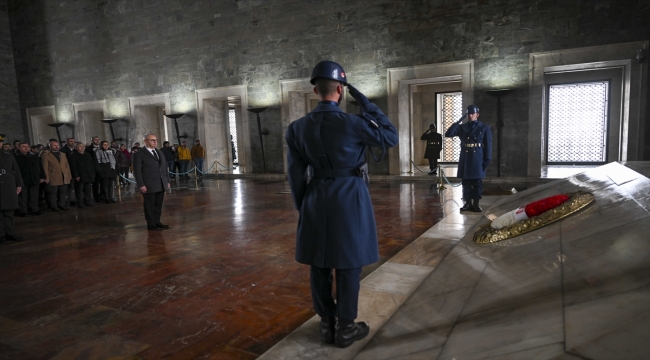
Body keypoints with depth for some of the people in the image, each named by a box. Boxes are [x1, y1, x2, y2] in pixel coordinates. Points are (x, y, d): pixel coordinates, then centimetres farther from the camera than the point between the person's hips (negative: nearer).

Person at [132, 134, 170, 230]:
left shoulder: (160, 153, 16)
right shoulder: (139, 155, -3)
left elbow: (165, 168, 18)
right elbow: (137, 171, -7)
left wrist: (167, 181, 12)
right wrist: (141, 185, -14)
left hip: (161, 185, 6)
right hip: (148, 186, -6)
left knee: (158, 205, 10)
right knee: (150, 206, 2)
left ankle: (157, 222, 19)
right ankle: (151, 224, 10)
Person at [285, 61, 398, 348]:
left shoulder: (297, 128, -2)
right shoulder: (352, 123, -15)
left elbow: (295, 174, 2)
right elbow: (391, 137, -2)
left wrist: (303, 208, 15)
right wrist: (367, 104, -2)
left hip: (317, 199, 4)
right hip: (350, 198, -4)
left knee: (319, 265, 13)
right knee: (348, 265, 8)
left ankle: (327, 325, 27)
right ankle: (345, 328, 20)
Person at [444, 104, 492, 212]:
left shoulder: (484, 127, 3)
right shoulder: (462, 127, 8)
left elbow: (488, 145, 0)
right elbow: (448, 134, -5)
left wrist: (487, 159, -7)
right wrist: (459, 121, -9)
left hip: (478, 159, -2)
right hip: (465, 159, 2)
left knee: (477, 182, 1)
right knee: (466, 182, 4)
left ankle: (476, 204, 8)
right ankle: (468, 203, 11)